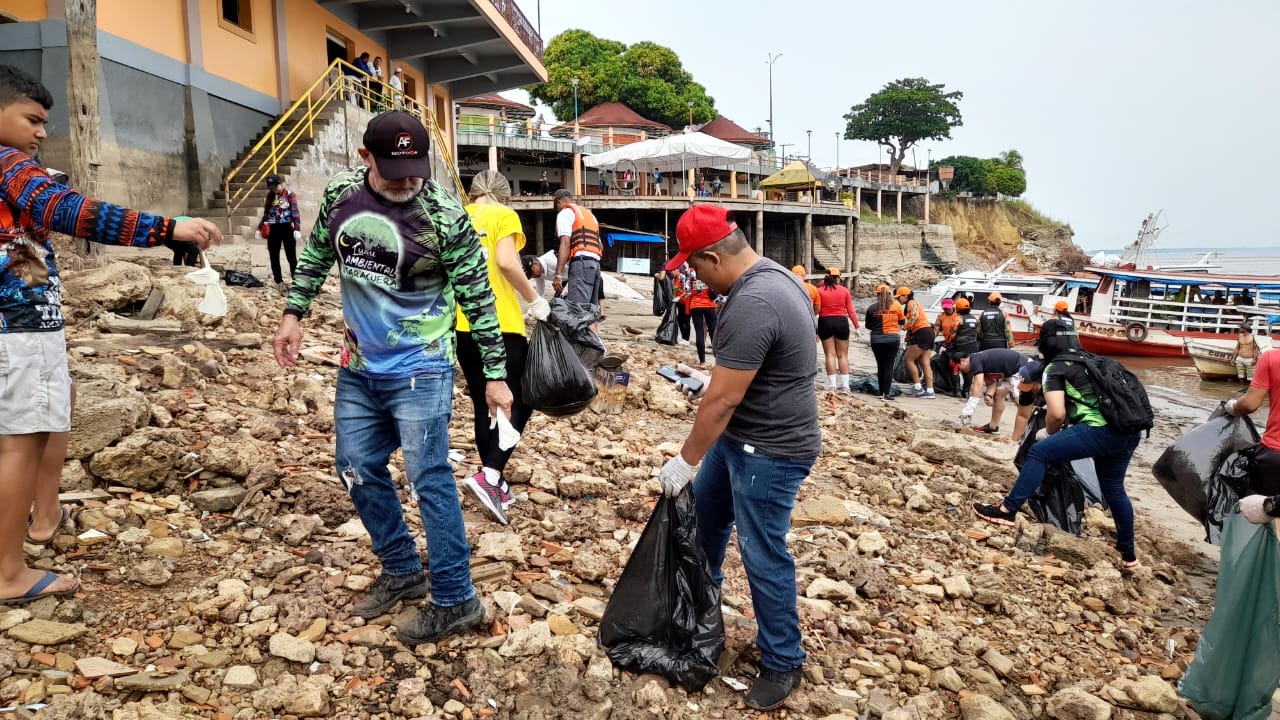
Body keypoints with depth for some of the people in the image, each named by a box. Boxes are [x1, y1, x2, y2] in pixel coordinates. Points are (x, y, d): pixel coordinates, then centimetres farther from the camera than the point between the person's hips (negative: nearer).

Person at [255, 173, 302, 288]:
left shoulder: (289, 194, -5)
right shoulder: (270, 195, 11)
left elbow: (295, 212, -10)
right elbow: (266, 214, 18)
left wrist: (297, 229, -21)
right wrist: (259, 228, 13)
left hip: (286, 228, -5)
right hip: (273, 229, 5)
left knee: (291, 257, -2)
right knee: (274, 257, 8)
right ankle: (278, 281, 18)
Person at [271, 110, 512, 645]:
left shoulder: (445, 215, -18)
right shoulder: (340, 193, -3)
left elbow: (478, 297, -12)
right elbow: (316, 254, 16)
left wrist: (495, 374, -11)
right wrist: (293, 313, 13)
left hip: (419, 370, -6)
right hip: (358, 368, 7)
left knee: (429, 480, -5)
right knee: (357, 471, 14)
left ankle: (454, 601, 8)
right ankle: (401, 571, 32)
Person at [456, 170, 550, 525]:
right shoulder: (503, 215, -1)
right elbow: (506, 262, -18)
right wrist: (536, 300, -9)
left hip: (462, 324, 6)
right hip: (500, 323, -6)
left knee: (484, 405, 14)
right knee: (519, 401, 4)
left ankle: (496, 485, 21)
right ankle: (488, 475, -11)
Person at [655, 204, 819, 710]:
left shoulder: (751, 305, -29)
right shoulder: (769, 274, 4)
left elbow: (722, 401, -25)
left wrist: (684, 461, -15)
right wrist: (712, 381, 24)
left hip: (771, 449, -11)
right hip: (743, 435, 11)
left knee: (763, 556, 3)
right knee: (704, 513, 24)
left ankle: (783, 664, 22)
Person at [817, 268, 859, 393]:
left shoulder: (820, 291, -2)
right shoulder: (844, 290, 2)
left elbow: (817, 310, -6)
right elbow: (850, 310, 1)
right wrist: (856, 326, 7)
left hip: (825, 322, -1)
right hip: (841, 322, 1)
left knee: (830, 355, 3)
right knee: (843, 355, 8)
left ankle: (832, 386, 0)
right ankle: (845, 386, 7)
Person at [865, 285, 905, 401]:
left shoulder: (872, 308, -3)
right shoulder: (896, 306, -2)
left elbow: (868, 326, 6)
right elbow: (901, 322, 10)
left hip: (876, 340, 1)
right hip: (893, 339, -1)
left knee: (880, 366, 12)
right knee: (889, 366, 0)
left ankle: (881, 392, 16)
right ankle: (886, 394, -4)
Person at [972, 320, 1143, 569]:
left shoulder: (1055, 367, 1)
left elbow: (1056, 413, -11)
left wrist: (1050, 433, 10)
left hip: (1102, 430, -8)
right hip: (1130, 432, 8)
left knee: (1039, 453, -4)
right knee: (1113, 488, 23)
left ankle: (1007, 509, -6)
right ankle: (1128, 553, 37)